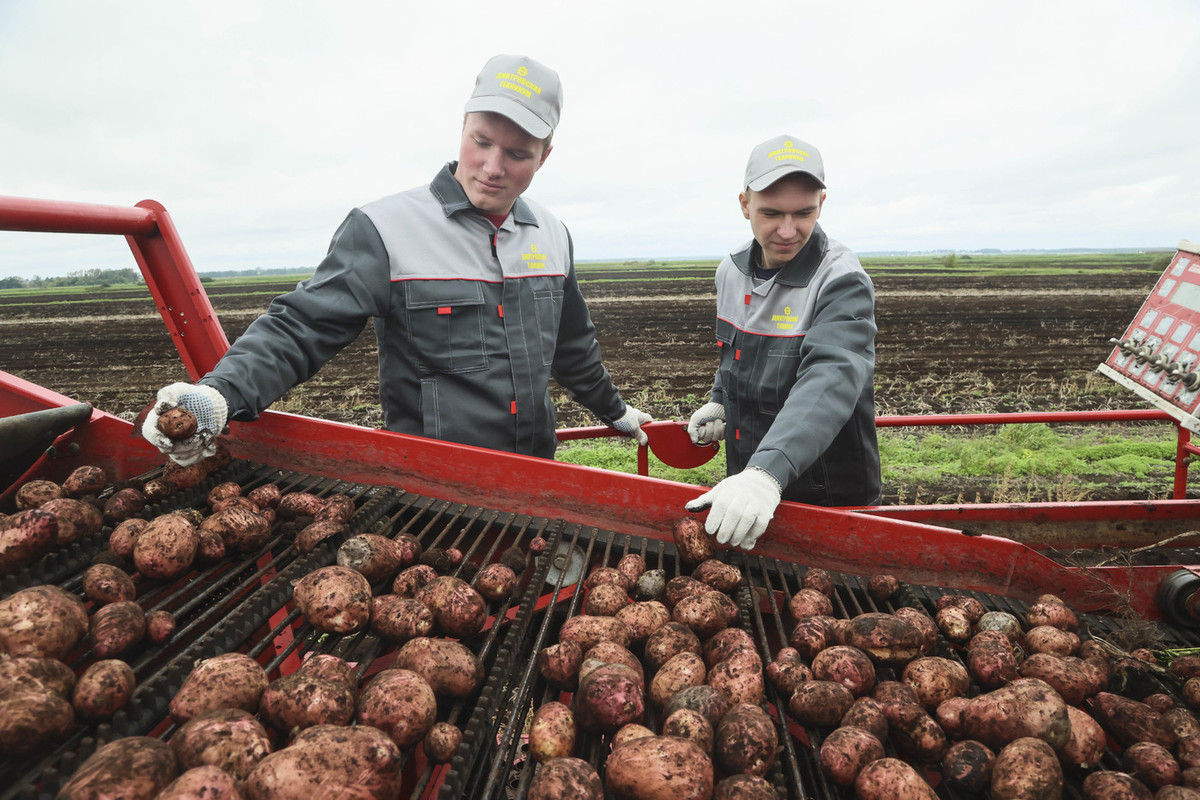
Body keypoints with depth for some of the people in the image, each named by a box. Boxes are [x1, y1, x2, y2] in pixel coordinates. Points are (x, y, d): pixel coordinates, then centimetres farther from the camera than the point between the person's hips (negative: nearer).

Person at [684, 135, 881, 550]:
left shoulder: (843, 283, -21)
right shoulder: (731, 271, 0)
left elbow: (831, 380, -39)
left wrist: (768, 473, -52)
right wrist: (719, 402, 1)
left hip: (830, 498, -6)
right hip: (742, 485, 6)